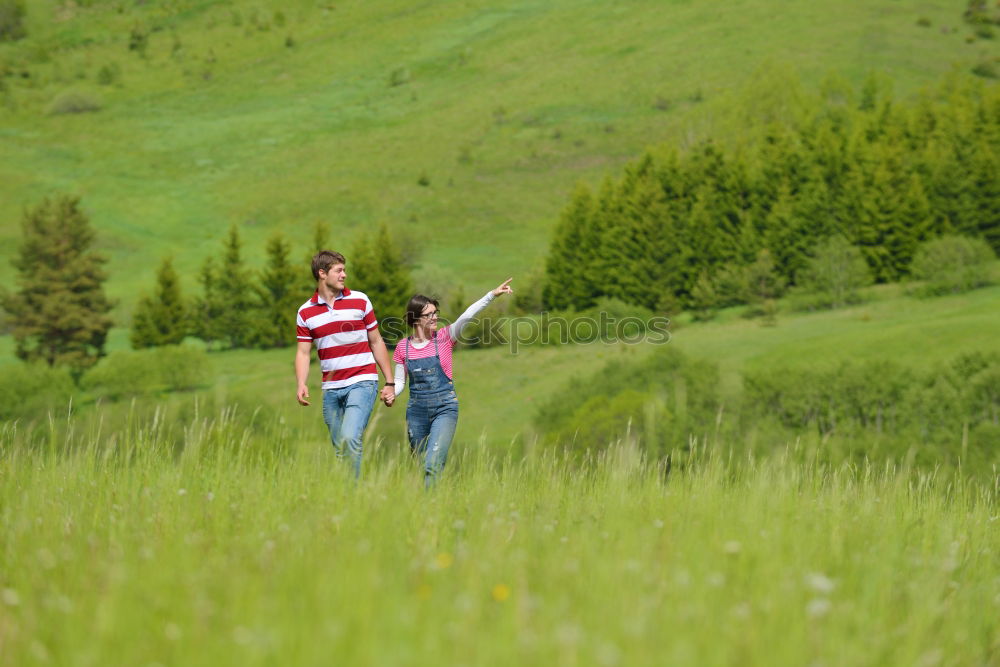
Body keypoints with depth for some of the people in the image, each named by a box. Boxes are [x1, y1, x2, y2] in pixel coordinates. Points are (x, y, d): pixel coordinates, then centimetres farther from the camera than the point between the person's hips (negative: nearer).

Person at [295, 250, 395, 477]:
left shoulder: (360, 301, 3)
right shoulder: (305, 312, 6)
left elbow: (376, 342, 9)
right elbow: (303, 352, 5)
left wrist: (390, 382, 6)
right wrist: (301, 385, -12)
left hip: (361, 383, -3)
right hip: (331, 389, 3)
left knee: (350, 439, -22)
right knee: (339, 448, 6)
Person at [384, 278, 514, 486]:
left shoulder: (444, 338, -2)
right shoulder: (403, 348, 3)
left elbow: (466, 316, -15)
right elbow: (399, 381, 11)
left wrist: (492, 295, -28)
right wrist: (392, 394, -12)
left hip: (445, 408, -2)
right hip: (417, 410, 2)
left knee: (434, 465, -17)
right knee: (421, 463, 11)